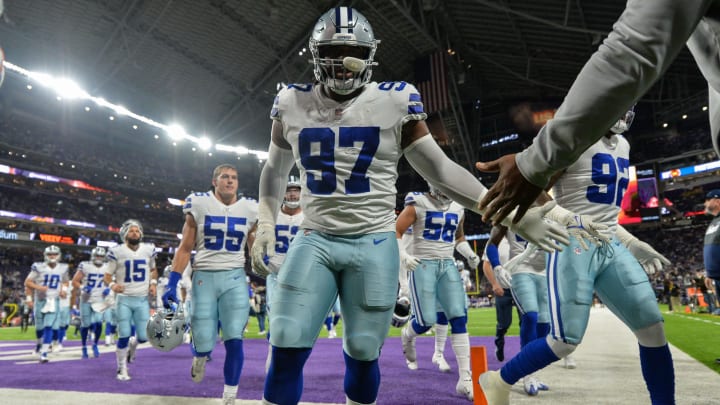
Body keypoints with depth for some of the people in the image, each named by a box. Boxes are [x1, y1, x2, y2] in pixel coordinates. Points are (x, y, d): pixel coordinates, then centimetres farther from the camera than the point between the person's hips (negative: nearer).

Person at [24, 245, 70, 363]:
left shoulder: (63, 268, -1)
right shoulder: (39, 267, -9)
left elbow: (66, 281, 17)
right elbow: (27, 282, -3)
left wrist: (64, 289, 0)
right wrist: (38, 287, -19)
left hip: (54, 301, 0)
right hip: (40, 300, 0)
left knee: (49, 327, -10)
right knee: (40, 326, 12)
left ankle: (43, 353, -7)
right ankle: (39, 343, 44)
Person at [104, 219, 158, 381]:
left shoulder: (149, 249, 3)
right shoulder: (117, 251, -6)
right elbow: (107, 276, 0)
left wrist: (153, 282, 2)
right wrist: (112, 285, -22)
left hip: (143, 300, 2)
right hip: (124, 299, -2)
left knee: (144, 337, 1)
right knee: (124, 336, -3)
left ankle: (132, 344, 38)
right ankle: (122, 369, 19)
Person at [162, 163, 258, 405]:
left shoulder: (250, 210, 5)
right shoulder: (199, 205, 0)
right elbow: (185, 249, 3)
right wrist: (172, 284, -3)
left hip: (235, 278, 1)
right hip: (204, 277, -1)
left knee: (235, 340, -7)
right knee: (204, 343, -3)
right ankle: (200, 354, 38)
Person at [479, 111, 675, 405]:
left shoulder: (622, 146, 18)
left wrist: (634, 245, 21)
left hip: (611, 248, 8)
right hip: (574, 247, -8)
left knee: (653, 330, 4)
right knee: (565, 341, -7)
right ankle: (498, 381, 14)